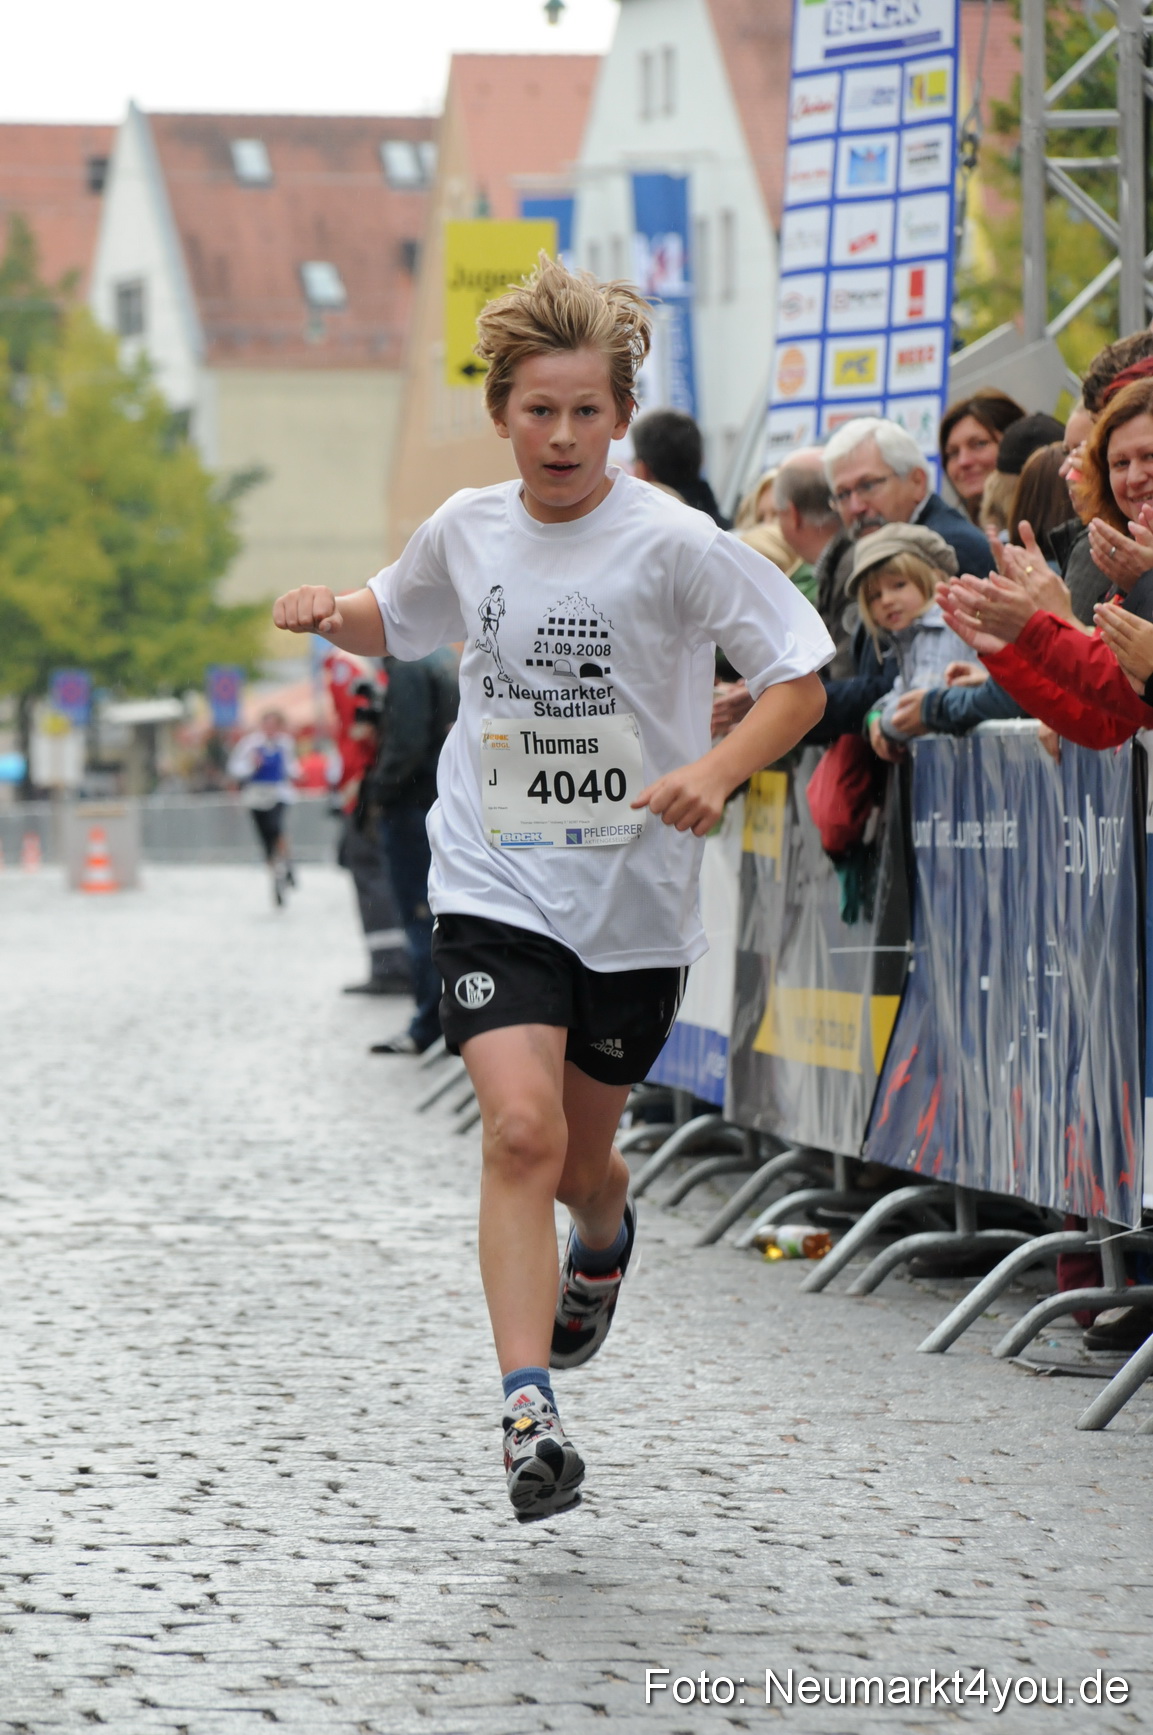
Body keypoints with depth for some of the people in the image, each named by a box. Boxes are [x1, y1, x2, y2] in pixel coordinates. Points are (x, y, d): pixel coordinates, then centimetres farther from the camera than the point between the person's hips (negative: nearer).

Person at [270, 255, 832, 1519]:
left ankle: (603, 1245, 52)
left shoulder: (673, 544, -11)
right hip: (495, 887, 1)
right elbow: (399, 622, 23)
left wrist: (714, 772, -25)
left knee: (580, 1152, 13)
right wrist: (331, 616, 0)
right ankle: (529, 1415, -19)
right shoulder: (466, 530, 1)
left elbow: (802, 677, -8)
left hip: (635, 894, -1)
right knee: (520, 1130, -18)